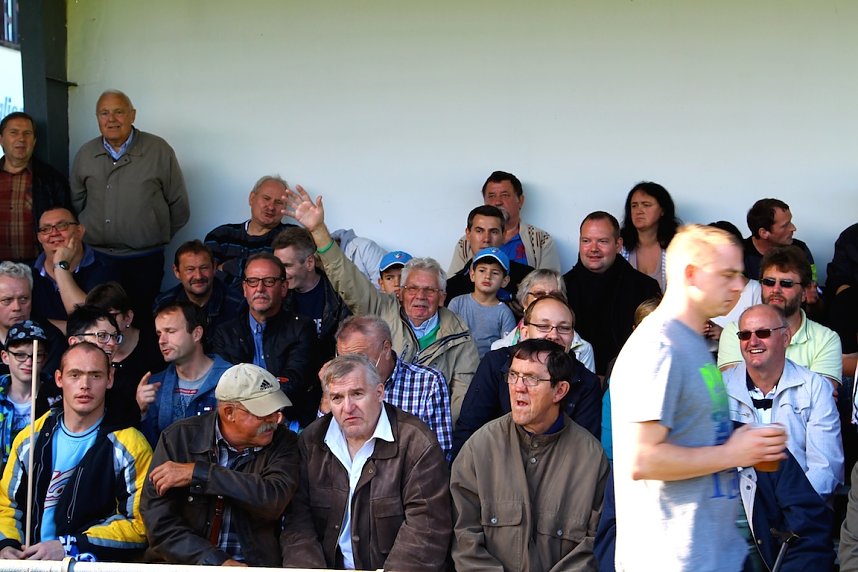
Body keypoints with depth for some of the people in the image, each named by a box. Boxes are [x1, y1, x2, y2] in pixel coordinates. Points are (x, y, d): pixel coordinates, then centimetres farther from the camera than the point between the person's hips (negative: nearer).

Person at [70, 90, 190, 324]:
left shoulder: (159, 151, -1)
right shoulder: (85, 154, 8)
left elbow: (179, 207, 4)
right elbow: (77, 204, 18)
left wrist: (156, 237, 8)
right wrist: (88, 235, 12)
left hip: (143, 261, -3)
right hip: (94, 259, 3)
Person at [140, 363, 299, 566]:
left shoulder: (283, 443, 1)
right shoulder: (179, 437, -2)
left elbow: (274, 500, -17)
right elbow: (160, 524, -7)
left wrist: (197, 473, -18)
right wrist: (218, 562, -17)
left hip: (255, 564, 2)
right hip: (184, 562, -2)